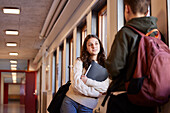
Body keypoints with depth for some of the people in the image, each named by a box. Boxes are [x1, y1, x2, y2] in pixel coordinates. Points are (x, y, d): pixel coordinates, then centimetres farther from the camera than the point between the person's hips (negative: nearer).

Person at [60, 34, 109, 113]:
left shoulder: (105, 66, 7)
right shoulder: (80, 61, 2)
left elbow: (104, 88, -5)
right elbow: (76, 83, -11)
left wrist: (87, 81, -12)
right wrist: (96, 93, -11)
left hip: (87, 106, 1)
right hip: (71, 100, -1)